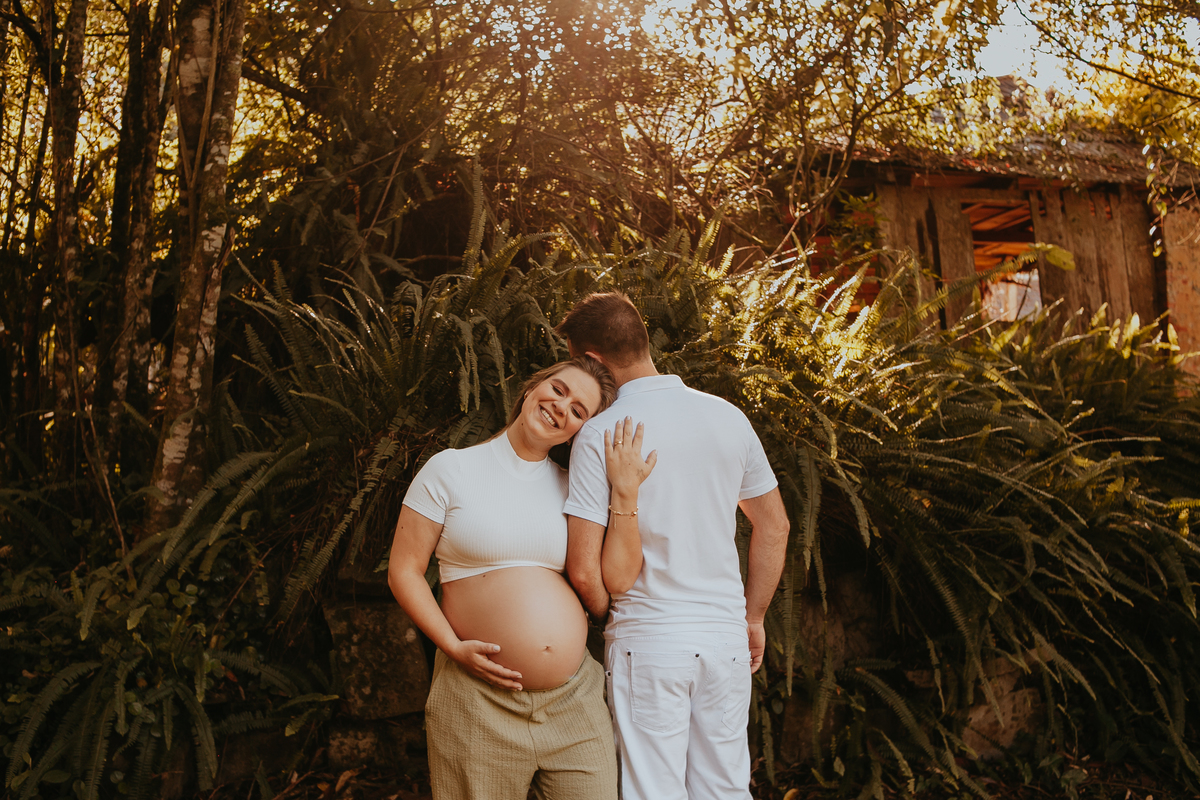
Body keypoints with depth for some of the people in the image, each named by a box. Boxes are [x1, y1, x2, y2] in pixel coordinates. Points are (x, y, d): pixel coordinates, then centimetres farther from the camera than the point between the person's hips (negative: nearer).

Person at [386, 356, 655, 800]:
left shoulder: (572, 490, 9)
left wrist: (625, 494, -5)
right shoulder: (451, 469, 1)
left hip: (576, 699, 3)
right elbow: (403, 570, -1)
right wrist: (453, 646, -12)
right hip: (479, 704, -3)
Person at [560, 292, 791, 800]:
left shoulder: (598, 435, -12)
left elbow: (584, 571, -13)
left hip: (648, 639, -4)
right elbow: (774, 526, 10)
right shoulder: (728, 416, 2)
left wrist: (614, 618, 7)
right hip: (726, 635, 5)